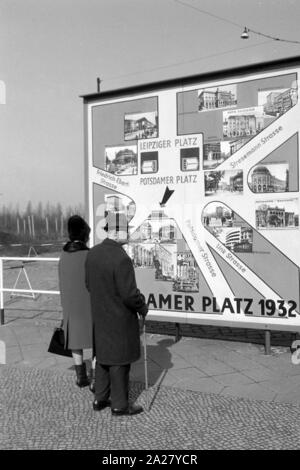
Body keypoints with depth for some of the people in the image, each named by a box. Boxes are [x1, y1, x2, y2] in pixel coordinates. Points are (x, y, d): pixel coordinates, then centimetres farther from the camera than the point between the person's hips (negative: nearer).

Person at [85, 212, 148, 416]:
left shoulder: (93, 253, -2)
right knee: (119, 360, 7)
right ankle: (120, 404, 22)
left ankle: (100, 399, 32)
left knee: (104, 356, 20)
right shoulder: (121, 259, -27)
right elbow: (130, 295, -24)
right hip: (120, 318, -8)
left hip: (100, 316, 8)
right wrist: (143, 307, -6)